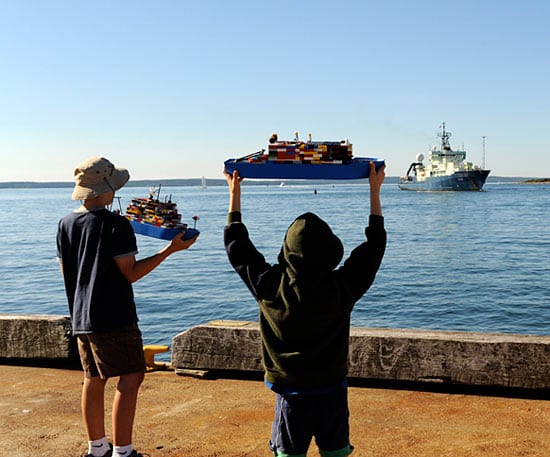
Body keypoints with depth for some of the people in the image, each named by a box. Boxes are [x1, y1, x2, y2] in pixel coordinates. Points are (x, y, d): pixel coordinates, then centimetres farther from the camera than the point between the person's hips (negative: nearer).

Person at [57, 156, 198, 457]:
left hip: (80, 317, 8)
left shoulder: (66, 224, 7)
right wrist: (170, 250, -11)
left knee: (93, 379, 16)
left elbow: (65, 270, 15)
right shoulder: (115, 224, -15)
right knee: (131, 376, -1)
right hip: (114, 318, -8)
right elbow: (131, 273, -14)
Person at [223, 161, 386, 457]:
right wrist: (375, 190, 10)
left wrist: (235, 193, 10)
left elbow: (236, 246, 0)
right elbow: (375, 243, 2)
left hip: (291, 393, 0)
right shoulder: (343, 287, -13)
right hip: (332, 392, 1)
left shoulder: (271, 287, -15)